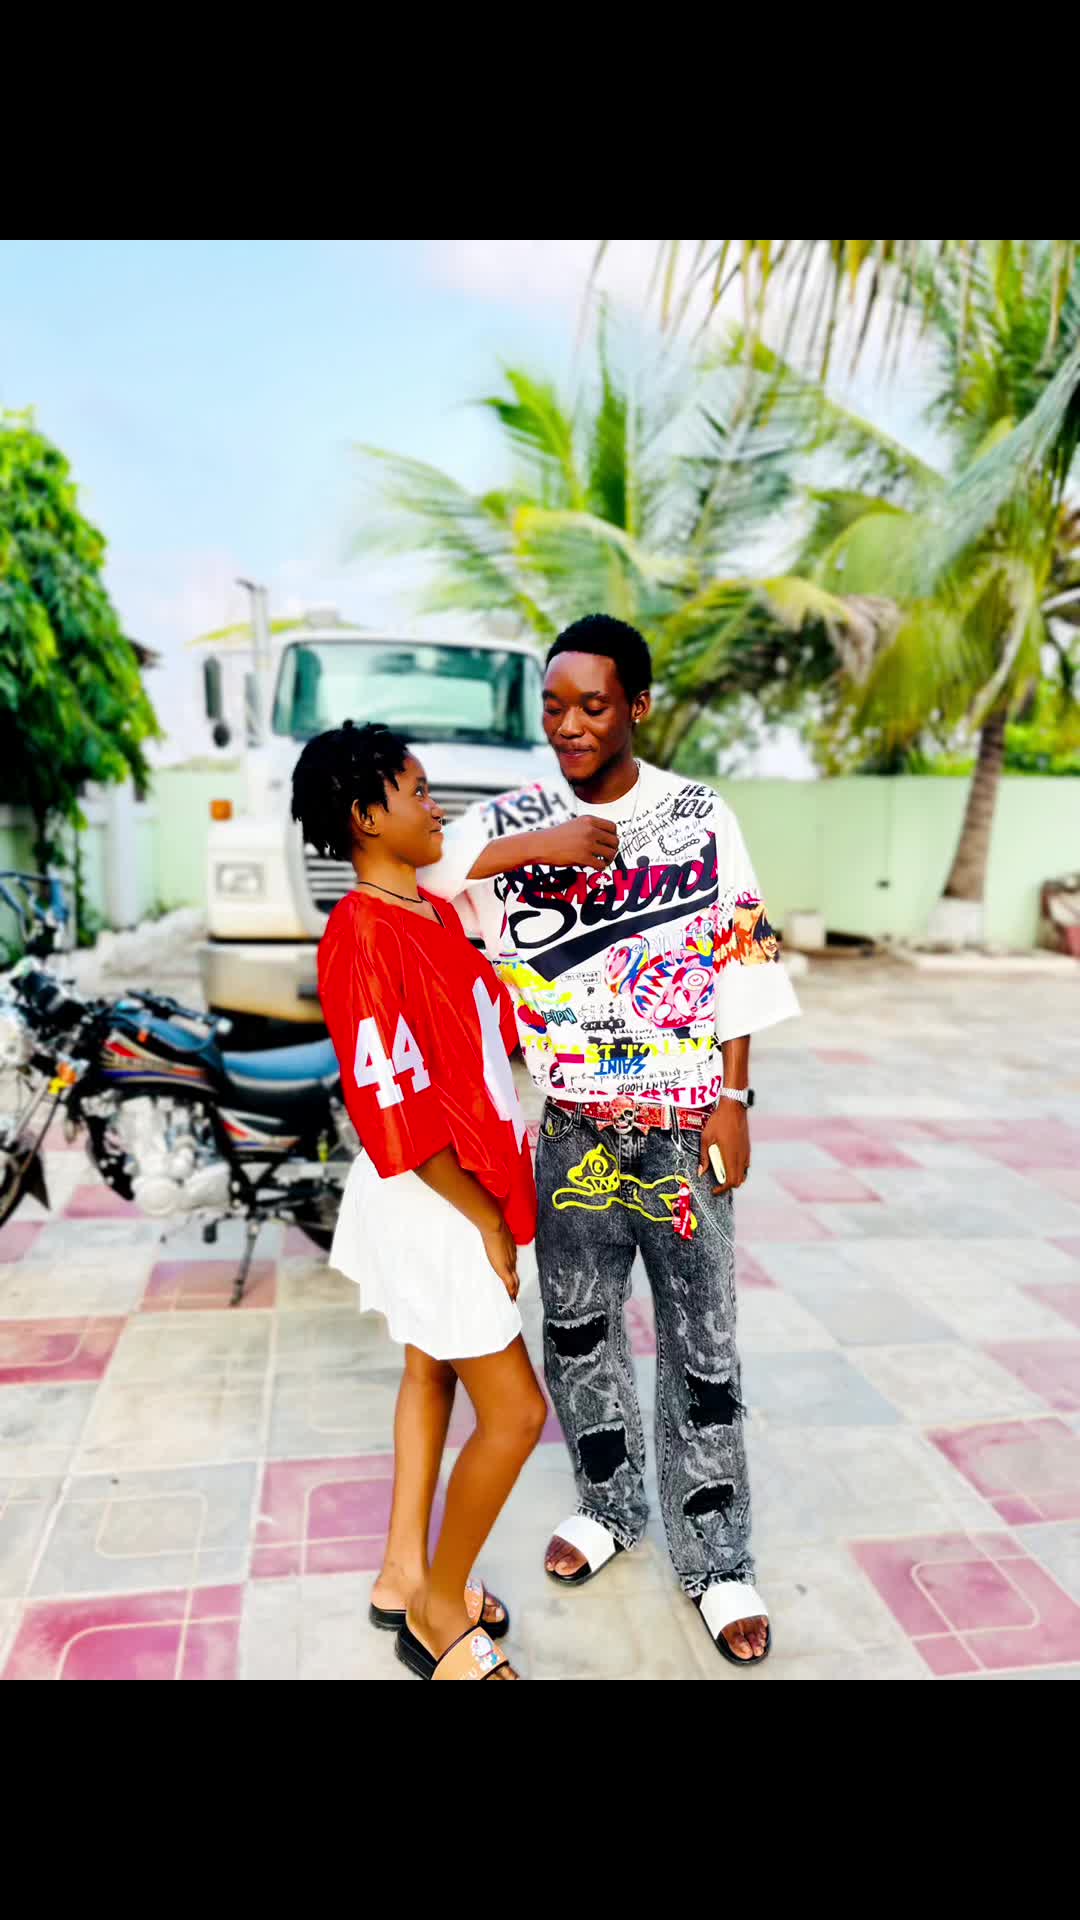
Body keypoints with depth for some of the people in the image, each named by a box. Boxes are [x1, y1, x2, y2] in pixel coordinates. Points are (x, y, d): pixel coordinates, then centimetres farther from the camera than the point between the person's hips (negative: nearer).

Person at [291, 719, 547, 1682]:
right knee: (515, 1411, 1)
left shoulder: (437, 913, 5)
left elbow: (488, 1031, 11)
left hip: (463, 1192, 9)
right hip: (431, 1205, -9)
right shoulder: (362, 936, -24)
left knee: (433, 1373, 21)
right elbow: (394, 1106, -24)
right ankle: (439, 1614, 22)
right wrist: (485, 1217, -17)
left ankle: (405, 1573, 40)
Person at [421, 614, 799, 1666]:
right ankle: (609, 1505, 40)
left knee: (700, 1342, 8)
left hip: (683, 1125, -1)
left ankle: (715, 1559, 27)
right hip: (572, 1130, 2)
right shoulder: (514, 821, -2)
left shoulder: (702, 819, -4)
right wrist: (529, 849, -23)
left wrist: (733, 1102, -4)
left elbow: (741, 968, -1)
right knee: (576, 1327, 16)